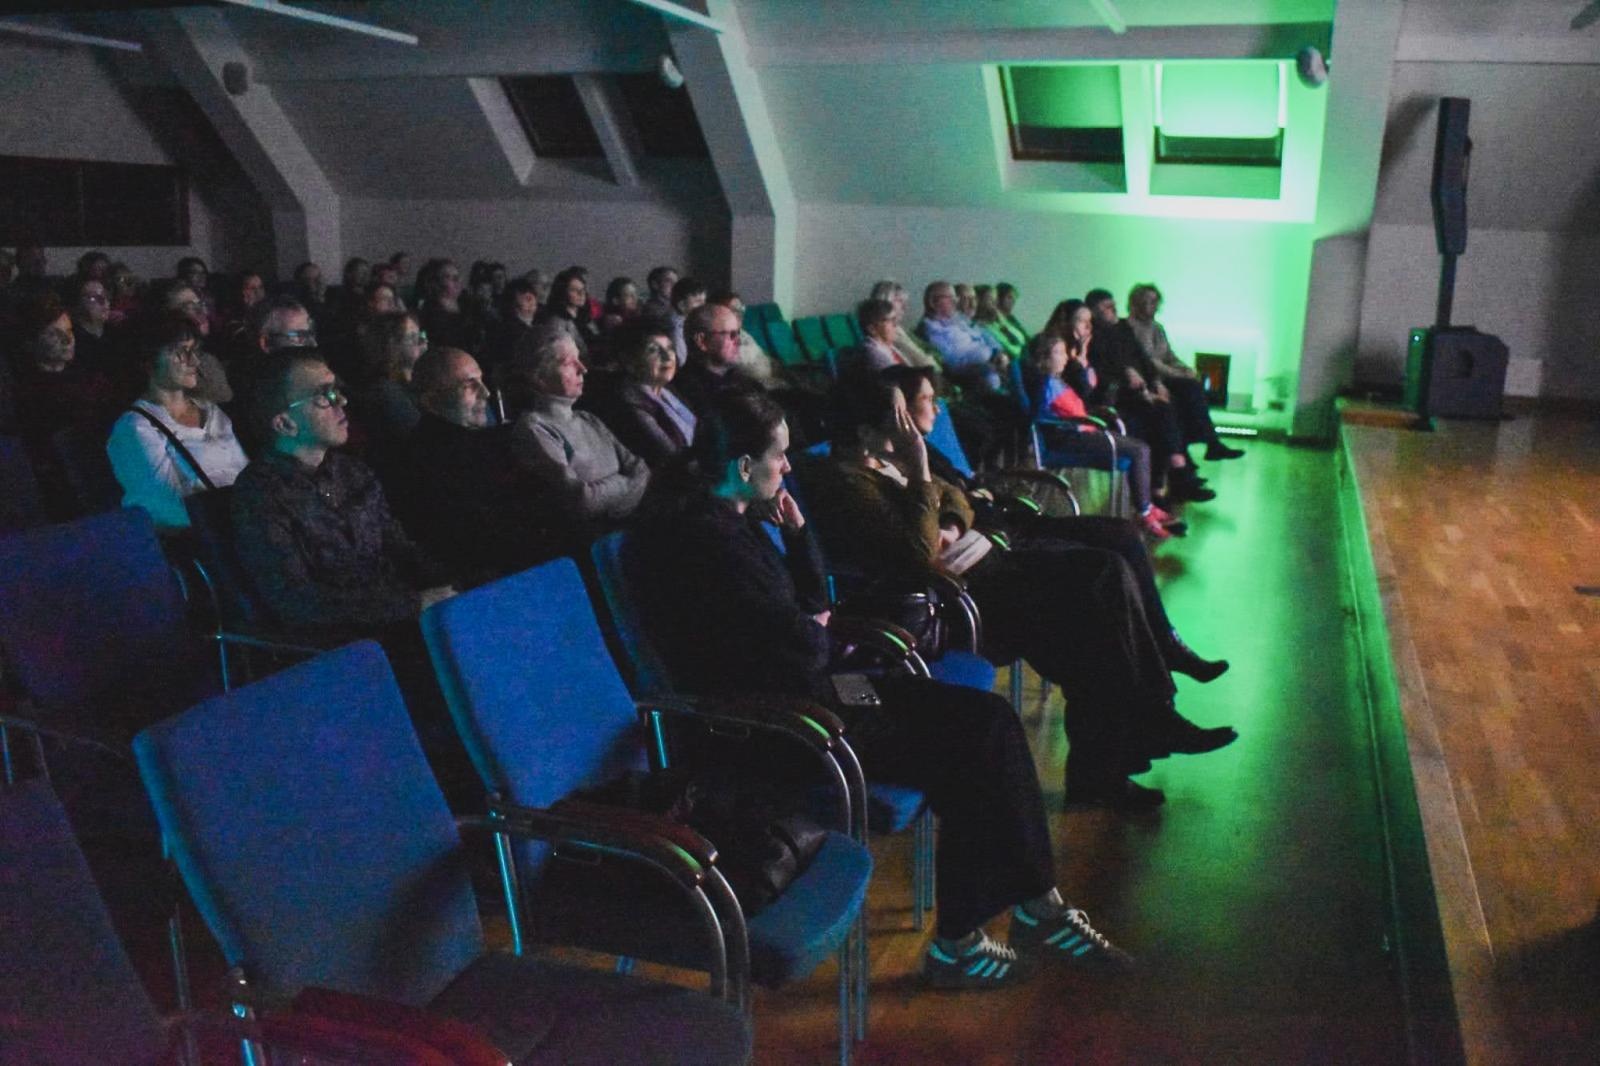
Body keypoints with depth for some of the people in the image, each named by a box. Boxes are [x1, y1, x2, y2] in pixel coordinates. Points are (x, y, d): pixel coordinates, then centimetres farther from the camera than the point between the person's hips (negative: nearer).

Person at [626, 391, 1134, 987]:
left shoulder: (734, 520, 10)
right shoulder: (708, 539, -22)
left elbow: (811, 607, 15)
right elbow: (798, 644, -21)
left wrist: (796, 531, 2)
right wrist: (819, 631, 1)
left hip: (799, 694, 10)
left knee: (987, 720, 2)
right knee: (969, 757, -9)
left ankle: (1038, 908, 9)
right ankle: (957, 947, 7)